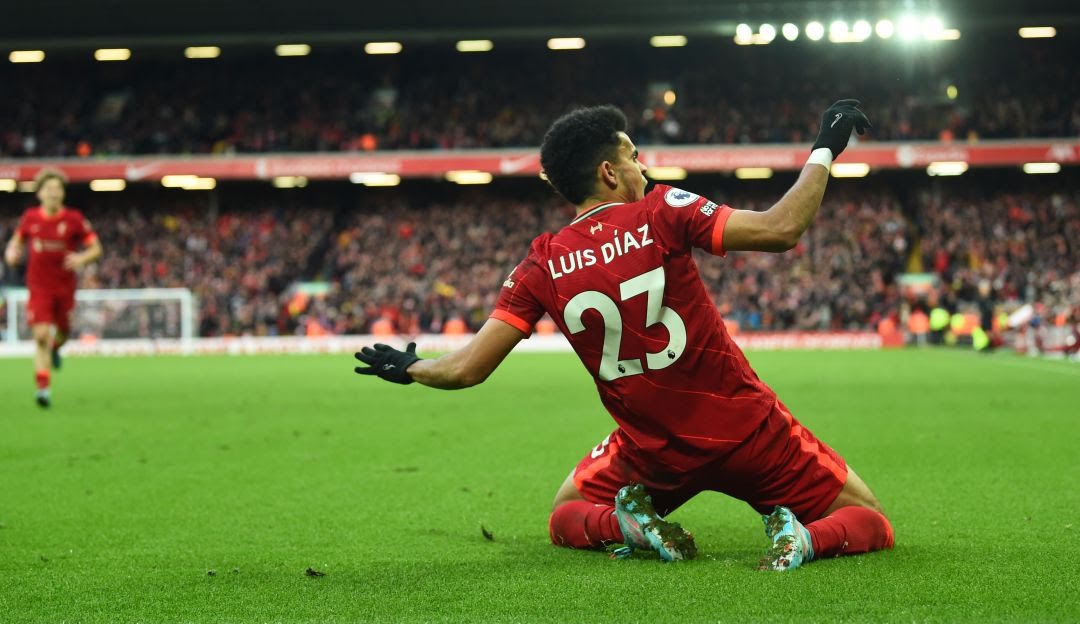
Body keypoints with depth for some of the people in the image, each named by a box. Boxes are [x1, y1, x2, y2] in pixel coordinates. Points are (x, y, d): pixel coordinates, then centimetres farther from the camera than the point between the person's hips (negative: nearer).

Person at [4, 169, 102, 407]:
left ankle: (55, 346, 54)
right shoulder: (30, 217, -1)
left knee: (63, 331, 15)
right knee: (41, 335, -13)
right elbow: (18, 240, 17)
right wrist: (12, 252, -5)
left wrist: (81, 258, -22)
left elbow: (96, 249, -2)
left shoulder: (74, 219, -7)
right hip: (39, 286, -1)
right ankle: (43, 387, -11)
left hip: (65, 286, 1)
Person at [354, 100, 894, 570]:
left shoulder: (541, 267, -5)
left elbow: (465, 370, -5)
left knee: (566, 518, 29)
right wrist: (824, 151, -6)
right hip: (746, 432, -2)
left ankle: (629, 522, -4)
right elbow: (780, 229, -20)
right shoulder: (661, 214, -12)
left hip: (655, 453, 2)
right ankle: (804, 538, -19)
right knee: (869, 522, 14)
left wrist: (409, 368, 15)